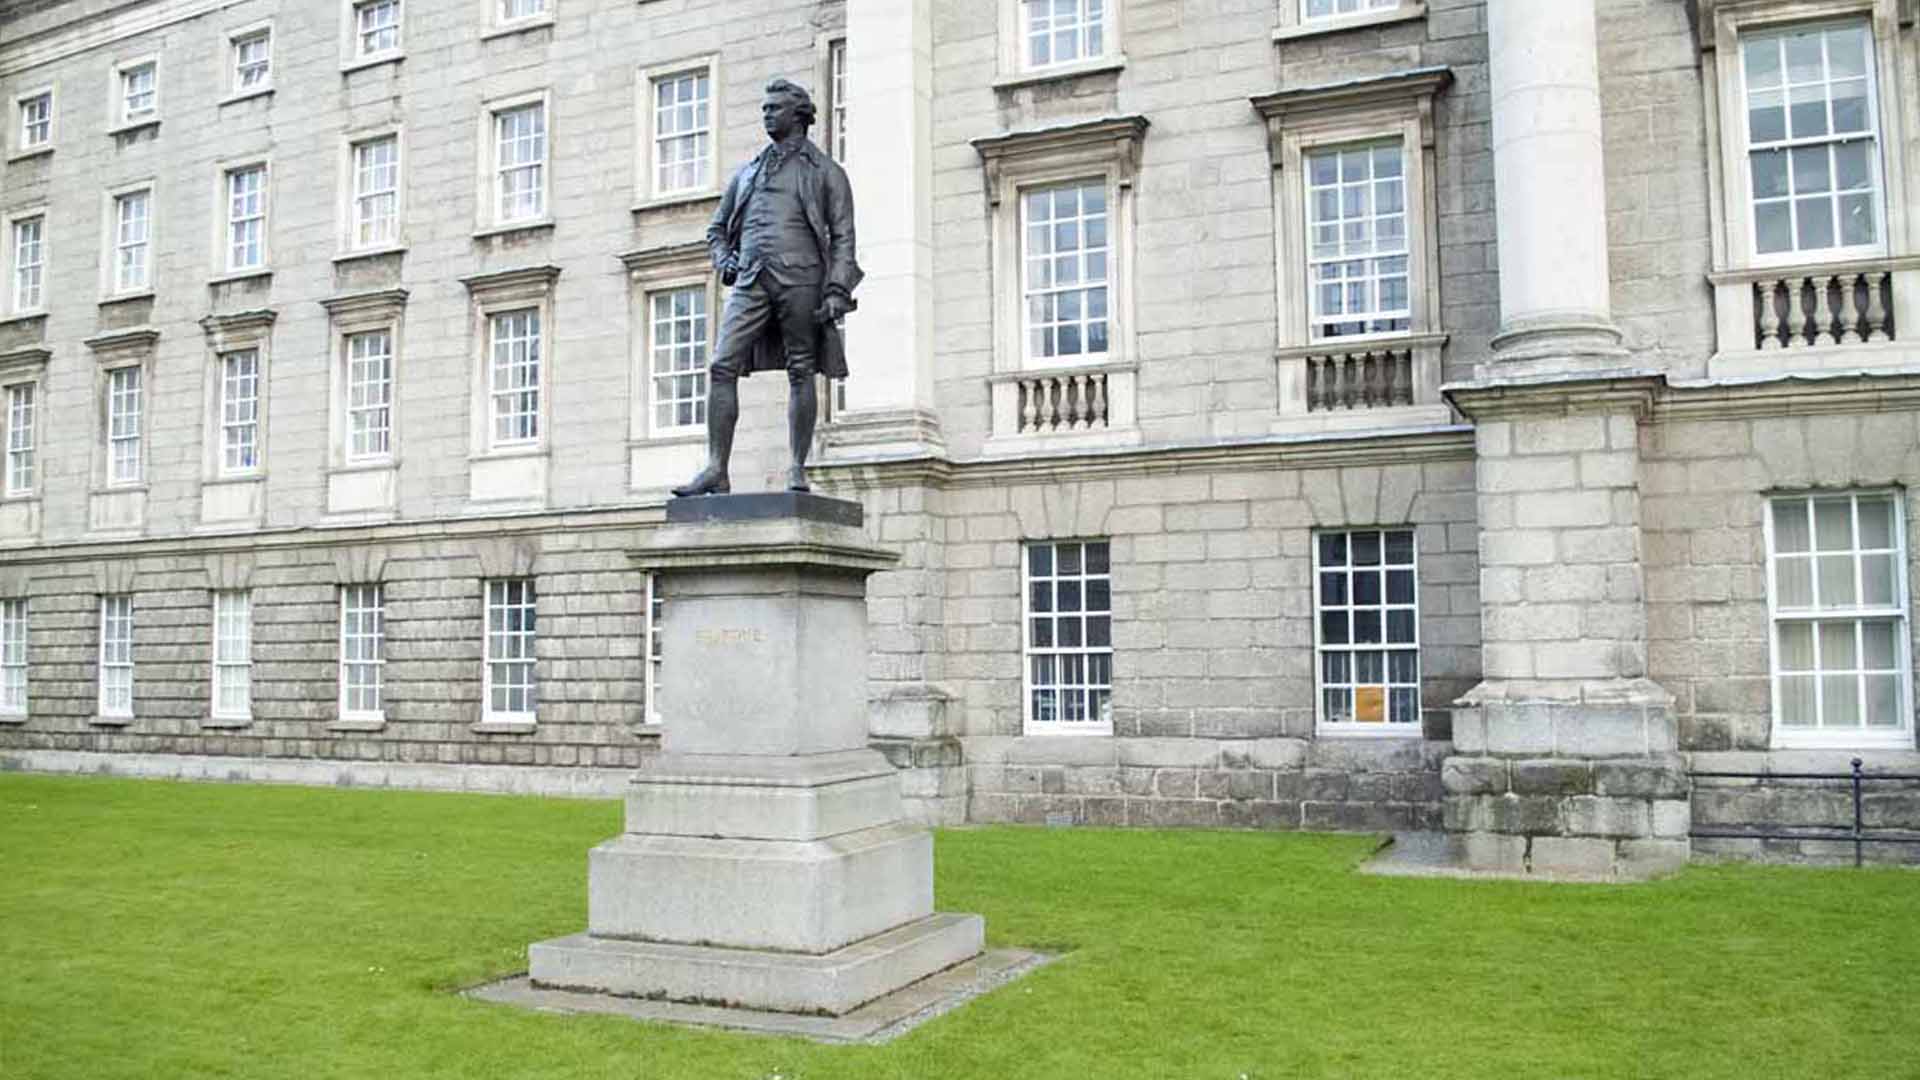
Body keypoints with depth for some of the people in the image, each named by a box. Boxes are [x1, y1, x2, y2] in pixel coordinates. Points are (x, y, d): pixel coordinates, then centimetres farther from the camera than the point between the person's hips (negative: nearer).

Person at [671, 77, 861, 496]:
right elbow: (717, 228, 30)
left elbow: (843, 236, 2)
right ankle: (716, 470, -9)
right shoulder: (747, 172, 25)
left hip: (800, 277, -4)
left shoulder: (825, 171, 11)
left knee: (800, 372, -3)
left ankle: (798, 470, 2)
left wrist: (837, 290, -11)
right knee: (722, 367, -9)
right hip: (752, 279, 4)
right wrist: (724, 259, 8)